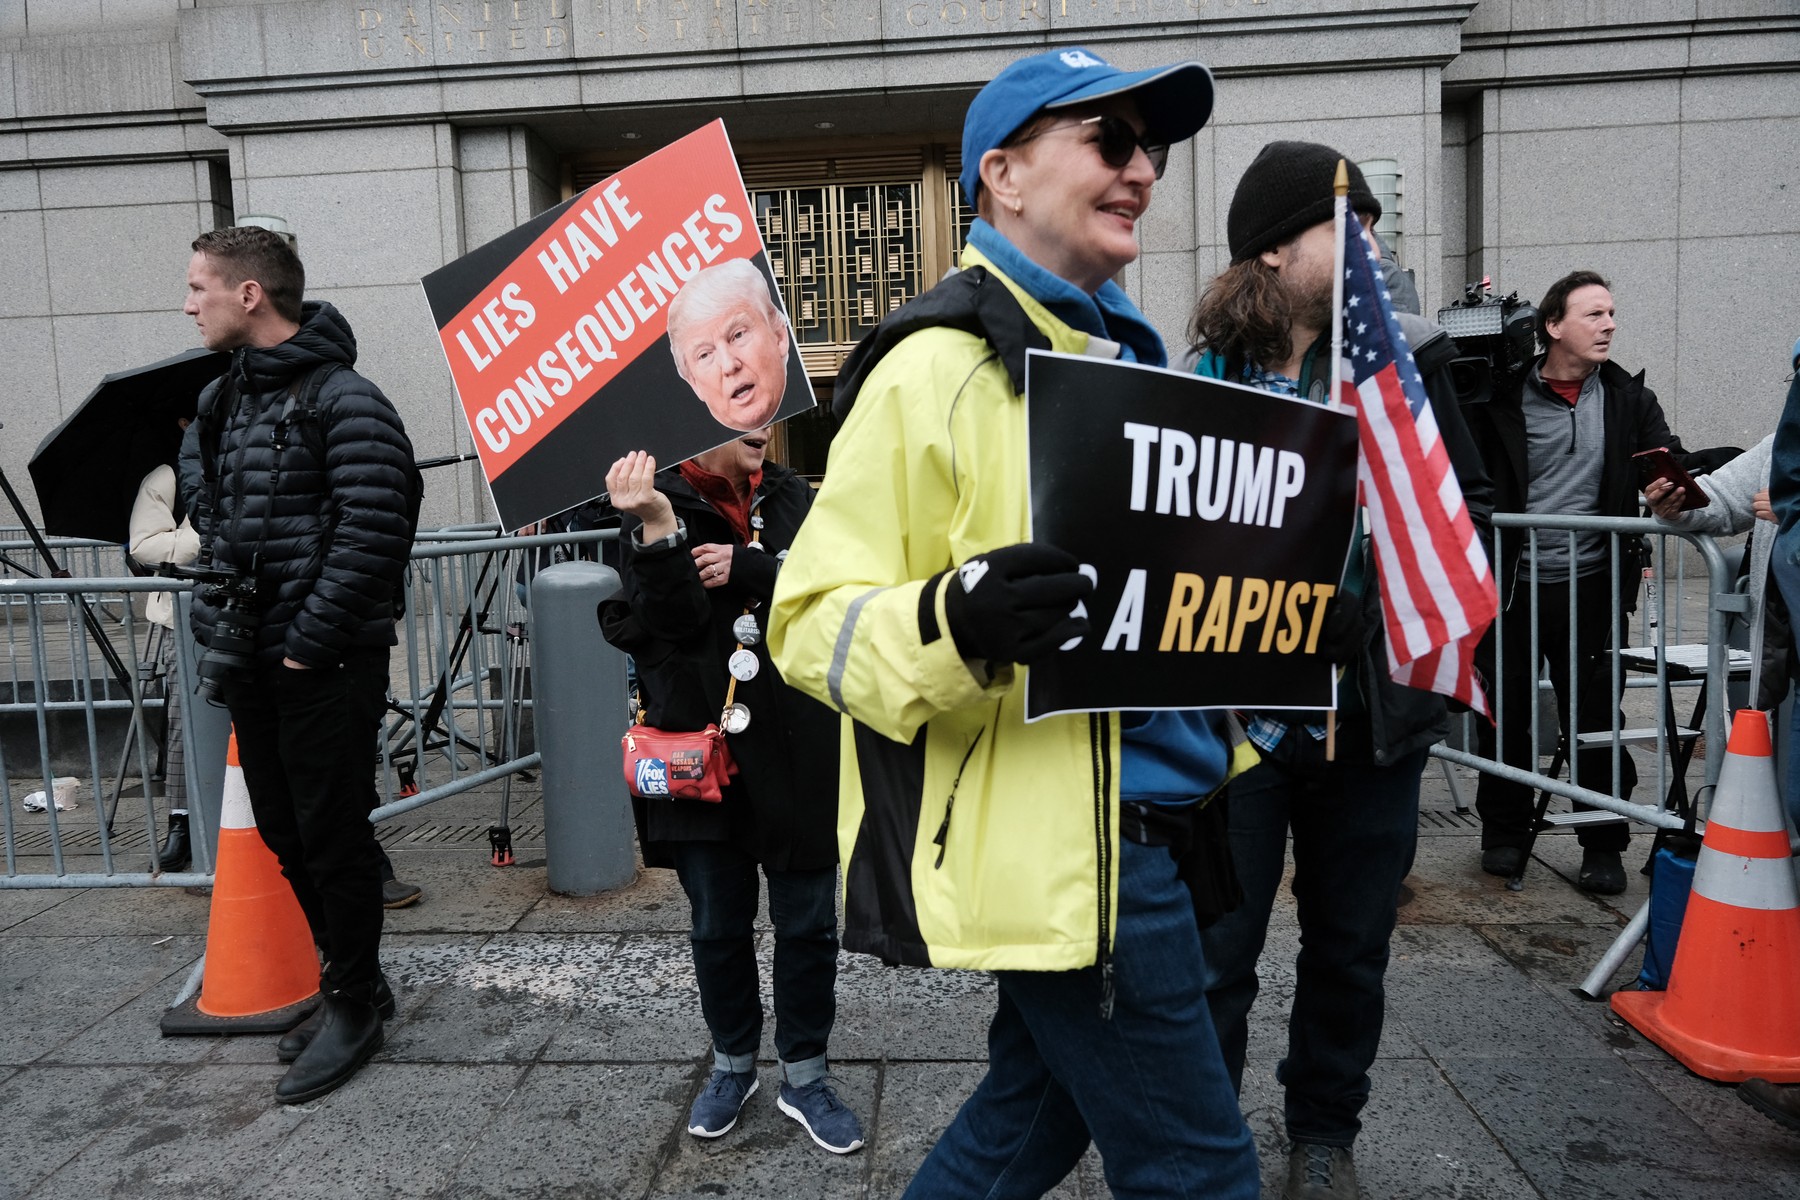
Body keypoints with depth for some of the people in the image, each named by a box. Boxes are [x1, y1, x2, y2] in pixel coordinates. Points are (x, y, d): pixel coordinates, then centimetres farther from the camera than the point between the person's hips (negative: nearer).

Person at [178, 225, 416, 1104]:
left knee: (333, 840, 1)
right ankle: (353, 980, 31)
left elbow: (372, 535, -20)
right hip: (252, 663, 9)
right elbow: (207, 510, 21)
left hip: (325, 667, -8)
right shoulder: (221, 400, 14)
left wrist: (308, 644, -18)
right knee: (285, 835, 15)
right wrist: (224, 626, 7)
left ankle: (353, 1006, 18)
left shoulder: (344, 401, -13)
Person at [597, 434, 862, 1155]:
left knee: (808, 923, 8)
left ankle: (804, 1077, 28)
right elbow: (672, 621, -16)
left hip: (798, 751, 1)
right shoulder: (656, 502, -2)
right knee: (718, 925, 14)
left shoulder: (792, 497, 5)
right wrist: (659, 529, -30)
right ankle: (733, 1063, 37)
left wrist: (746, 568, -17)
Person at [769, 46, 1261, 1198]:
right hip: (1058, 845, -9)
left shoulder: (1123, 353, 14)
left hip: (1142, 829, 9)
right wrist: (951, 622, -35)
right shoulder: (940, 367, -15)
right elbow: (814, 621, -17)